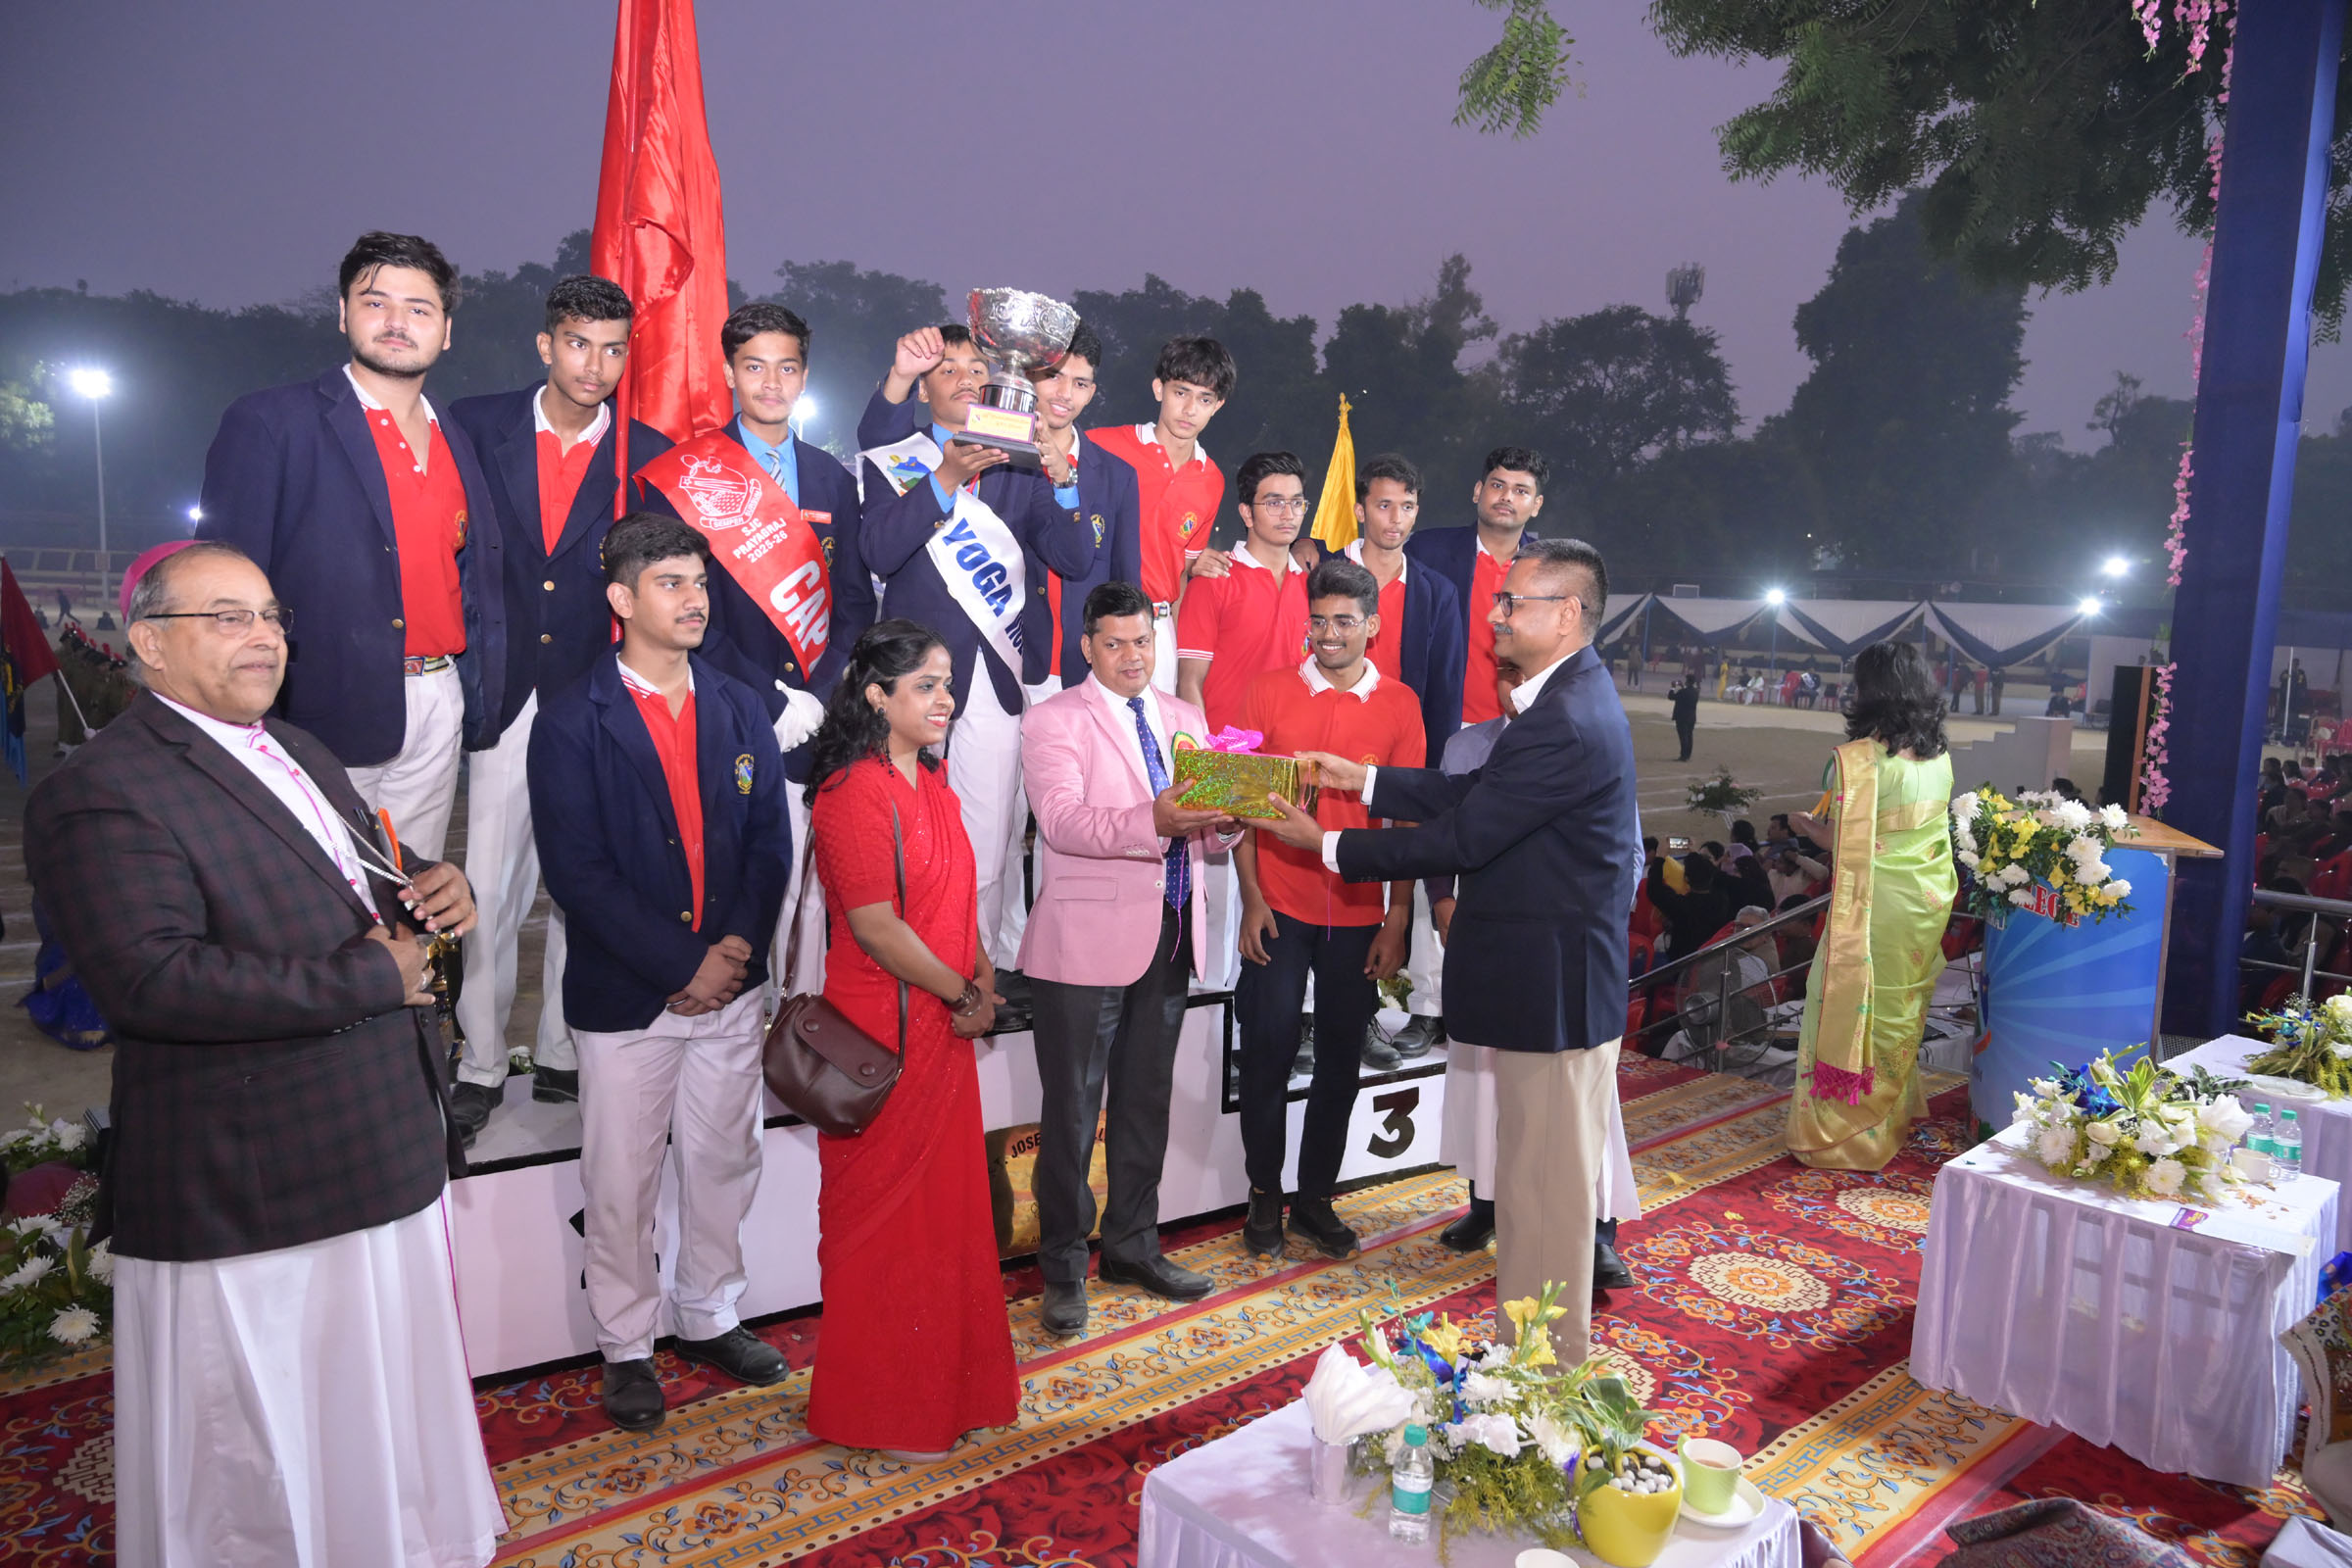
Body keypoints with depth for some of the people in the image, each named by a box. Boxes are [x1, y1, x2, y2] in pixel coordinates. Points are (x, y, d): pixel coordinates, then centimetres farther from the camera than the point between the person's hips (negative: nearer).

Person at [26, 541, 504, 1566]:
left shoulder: (298, 752, 13)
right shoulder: (99, 793, -16)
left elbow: (370, 875, 24)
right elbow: (153, 980, -27)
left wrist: (435, 887, 0)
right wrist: (368, 978, -22)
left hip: (386, 1159, 9)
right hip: (243, 1198, -8)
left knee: (388, 1398, 24)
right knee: (258, 1452, 10)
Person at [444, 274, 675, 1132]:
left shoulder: (649, 455, 2)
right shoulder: (477, 424, 2)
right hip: (504, 692, 0)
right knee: (487, 887, 3)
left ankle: (562, 1053, 22)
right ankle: (480, 1065, 18)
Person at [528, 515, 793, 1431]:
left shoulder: (741, 712, 7)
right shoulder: (572, 725, -7)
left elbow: (771, 843, 5)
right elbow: (577, 873, -14)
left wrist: (738, 949, -9)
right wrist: (683, 964, -16)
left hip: (731, 983, 4)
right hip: (625, 996, -4)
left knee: (724, 1161, 15)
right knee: (620, 1183, 8)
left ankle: (710, 1318, 34)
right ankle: (626, 1347, 26)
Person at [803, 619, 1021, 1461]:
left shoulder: (931, 785, 11)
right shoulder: (855, 795, -18)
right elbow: (876, 926, -21)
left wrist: (979, 971, 3)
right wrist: (964, 995, -12)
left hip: (942, 1027, 9)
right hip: (884, 1036, -9)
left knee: (947, 1202, 17)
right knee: (883, 1211, 6)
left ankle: (946, 1382, 35)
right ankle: (882, 1412, 23)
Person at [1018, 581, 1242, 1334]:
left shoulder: (1185, 719, 14)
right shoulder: (1053, 720, -4)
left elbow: (1210, 833, 10)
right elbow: (1061, 818, -20)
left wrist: (1225, 818, -13)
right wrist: (1153, 822, -34)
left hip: (1170, 934, 6)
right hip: (1087, 941, -6)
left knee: (1147, 1099, 16)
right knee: (1073, 1108, 3)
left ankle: (1132, 1244, 33)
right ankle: (1063, 1266, 18)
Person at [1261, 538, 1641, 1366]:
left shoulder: (1567, 722, -24)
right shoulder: (1570, 695, 10)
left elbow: (1461, 838, -23)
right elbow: (1475, 793, 14)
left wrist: (1327, 844, -14)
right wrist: (1364, 779, 9)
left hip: (1554, 983, -11)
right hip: (1547, 969, 11)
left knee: (1548, 1179, 3)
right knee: (1537, 1169, 20)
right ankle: (1528, 1343, 35)